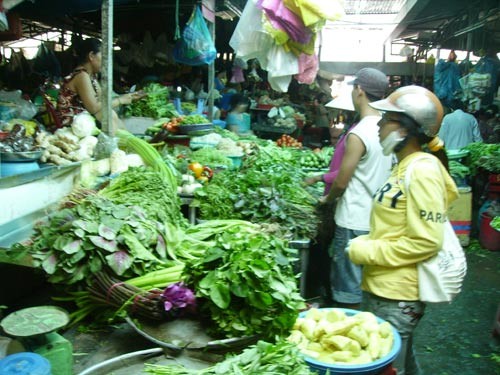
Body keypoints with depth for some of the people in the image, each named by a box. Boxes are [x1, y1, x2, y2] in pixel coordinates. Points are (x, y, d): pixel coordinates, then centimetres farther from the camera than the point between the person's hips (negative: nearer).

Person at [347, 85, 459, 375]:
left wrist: (368, 251, -17)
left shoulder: (422, 170, -20)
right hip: (383, 288, 9)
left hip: (397, 296, -9)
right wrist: (367, 242, 3)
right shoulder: (405, 165, 9)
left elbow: (426, 241, -23)